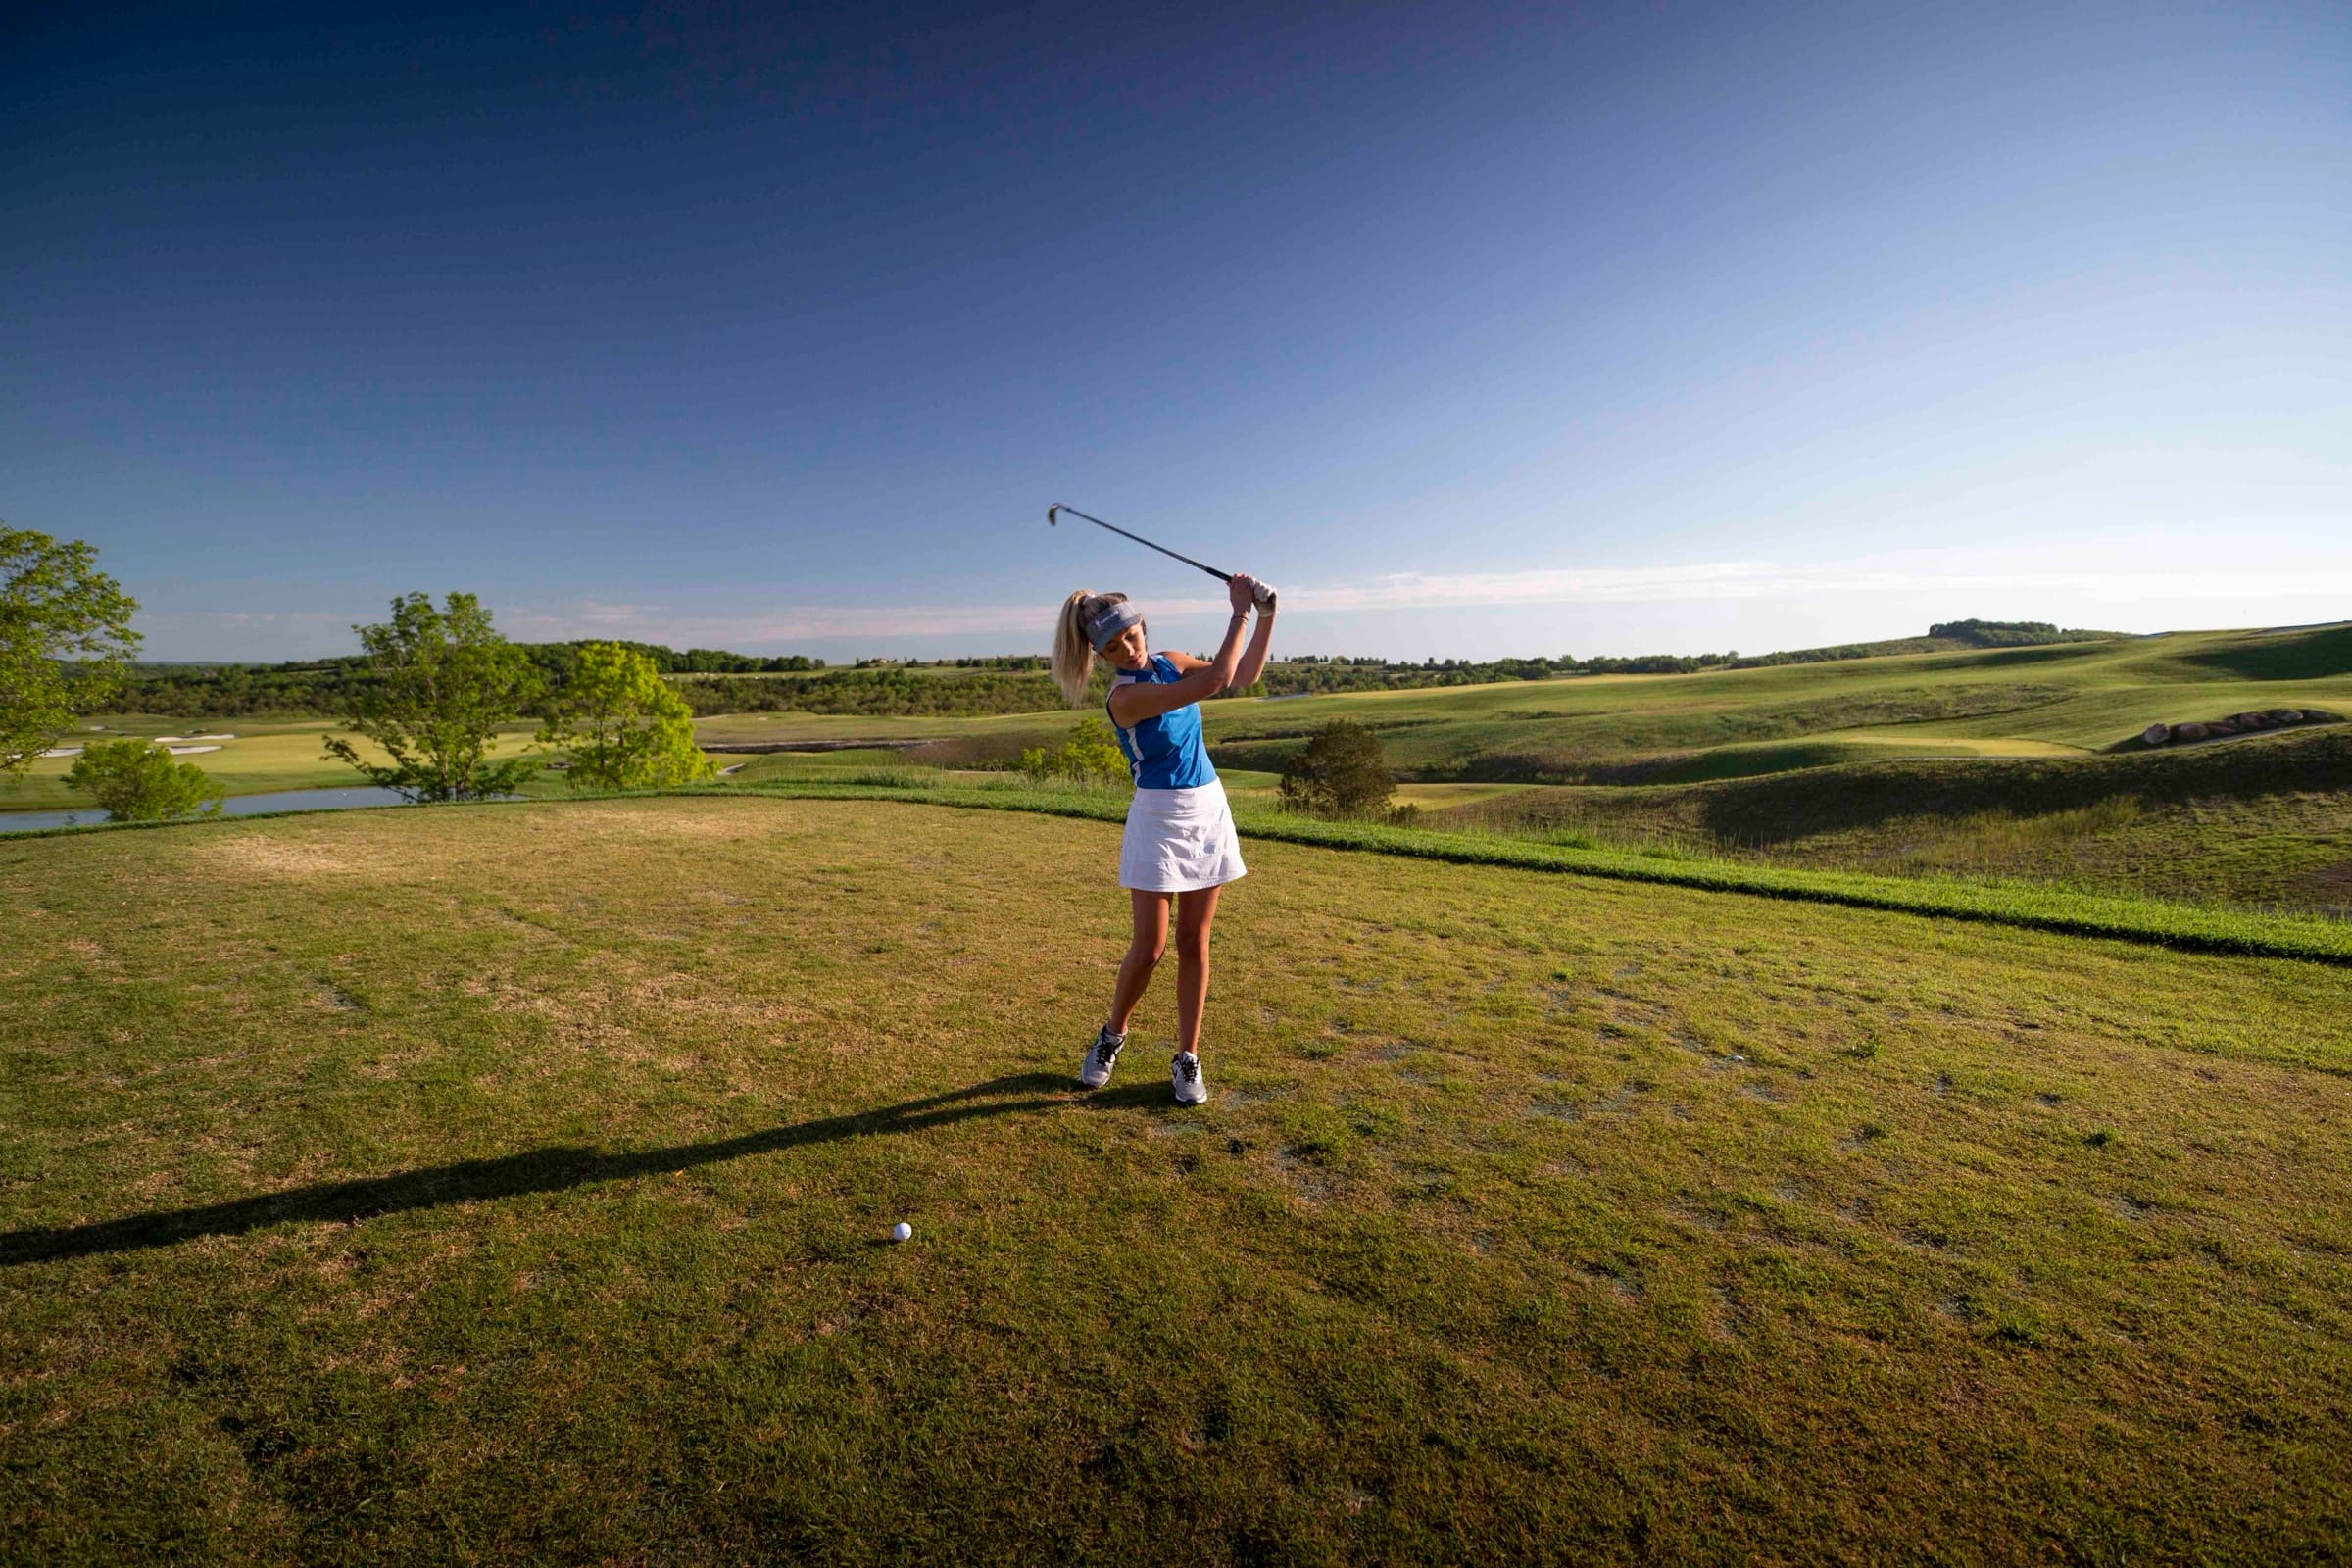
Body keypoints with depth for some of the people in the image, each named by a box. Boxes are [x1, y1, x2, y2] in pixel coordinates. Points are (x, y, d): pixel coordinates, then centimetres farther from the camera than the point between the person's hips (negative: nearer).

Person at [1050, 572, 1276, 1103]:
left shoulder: (1170, 662, 3)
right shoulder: (1125, 696, -20)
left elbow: (1243, 675, 12)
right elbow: (1216, 680, -25)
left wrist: (1267, 617, 1)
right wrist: (1239, 611, -16)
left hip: (1208, 810, 6)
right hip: (1158, 817, -6)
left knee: (1194, 943, 7)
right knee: (1149, 947, -3)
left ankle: (1187, 1058, 18)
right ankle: (1112, 1035, 26)